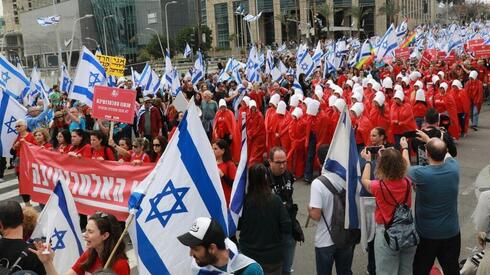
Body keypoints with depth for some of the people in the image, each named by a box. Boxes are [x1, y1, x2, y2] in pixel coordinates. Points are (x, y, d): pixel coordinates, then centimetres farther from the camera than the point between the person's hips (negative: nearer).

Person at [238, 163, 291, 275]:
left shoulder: (243, 200, -14)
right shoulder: (275, 200, -15)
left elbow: (236, 225, -2)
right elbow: (287, 228, -13)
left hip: (248, 254, 0)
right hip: (272, 256, 0)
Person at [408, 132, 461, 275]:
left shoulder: (420, 173, -26)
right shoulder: (454, 168, -14)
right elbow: (445, 154, 9)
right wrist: (429, 139, 22)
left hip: (426, 234, -3)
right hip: (451, 232, 3)